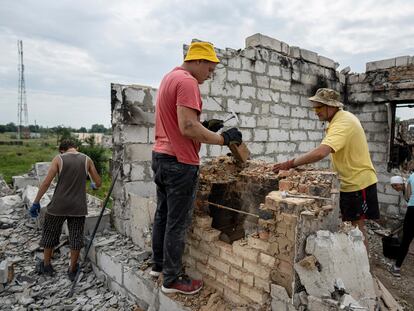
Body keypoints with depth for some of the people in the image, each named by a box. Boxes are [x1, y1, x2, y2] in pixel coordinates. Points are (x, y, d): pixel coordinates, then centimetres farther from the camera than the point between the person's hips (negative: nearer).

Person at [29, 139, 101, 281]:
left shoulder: (58, 159, -4)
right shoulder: (87, 160, 1)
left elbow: (46, 182, -8)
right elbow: (98, 183, 5)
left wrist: (36, 202, 0)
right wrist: (93, 185, 28)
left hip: (58, 205, -1)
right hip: (78, 207, 1)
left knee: (49, 234, 20)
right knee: (76, 238, 11)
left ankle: (46, 266, 36)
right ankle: (72, 270, 22)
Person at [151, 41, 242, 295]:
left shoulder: (170, 77, 17)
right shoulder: (187, 82, -15)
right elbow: (188, 128, -24)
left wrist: (205, 126, 9)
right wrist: (223, 138, -15)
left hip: (161, 156, 10)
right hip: (180, 162, -10)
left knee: (163, 214, 18)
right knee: (178, 223, 1)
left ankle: (159, 264, 34)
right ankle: (172, 279, 15)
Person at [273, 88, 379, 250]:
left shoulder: (343, 123, -26)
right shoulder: (342, 118, 6)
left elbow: (321, 152, -40)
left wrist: (291, 163, -36)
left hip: (358, 182, -9)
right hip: (349, 182, 9)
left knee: (357, 227, 3)